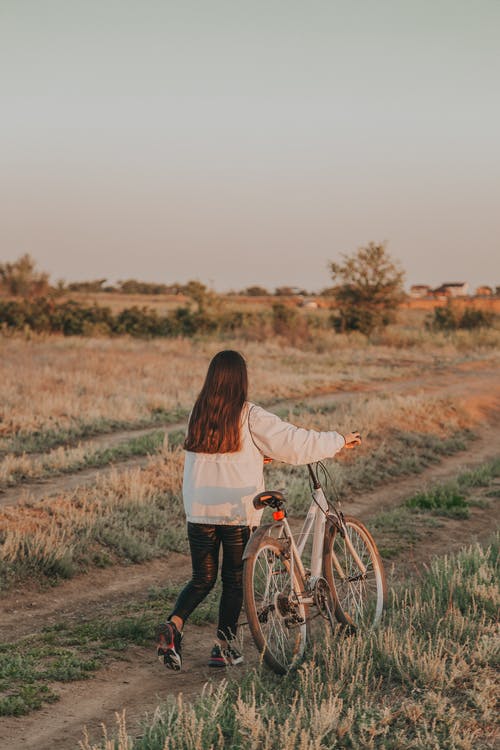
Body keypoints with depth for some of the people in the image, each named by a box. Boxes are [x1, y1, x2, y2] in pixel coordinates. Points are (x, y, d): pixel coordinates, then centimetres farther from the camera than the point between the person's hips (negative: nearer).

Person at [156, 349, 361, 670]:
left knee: (202, 579, 13)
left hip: (199, 512, 4)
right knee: (234, 581, 10)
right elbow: (295, 442, -7)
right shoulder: (250, 416, -9)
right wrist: (341, 440, 6)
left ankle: (173, 624, -9)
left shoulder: (199, 414, 6)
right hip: (238, 512, -4)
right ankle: (224, 647, 14)